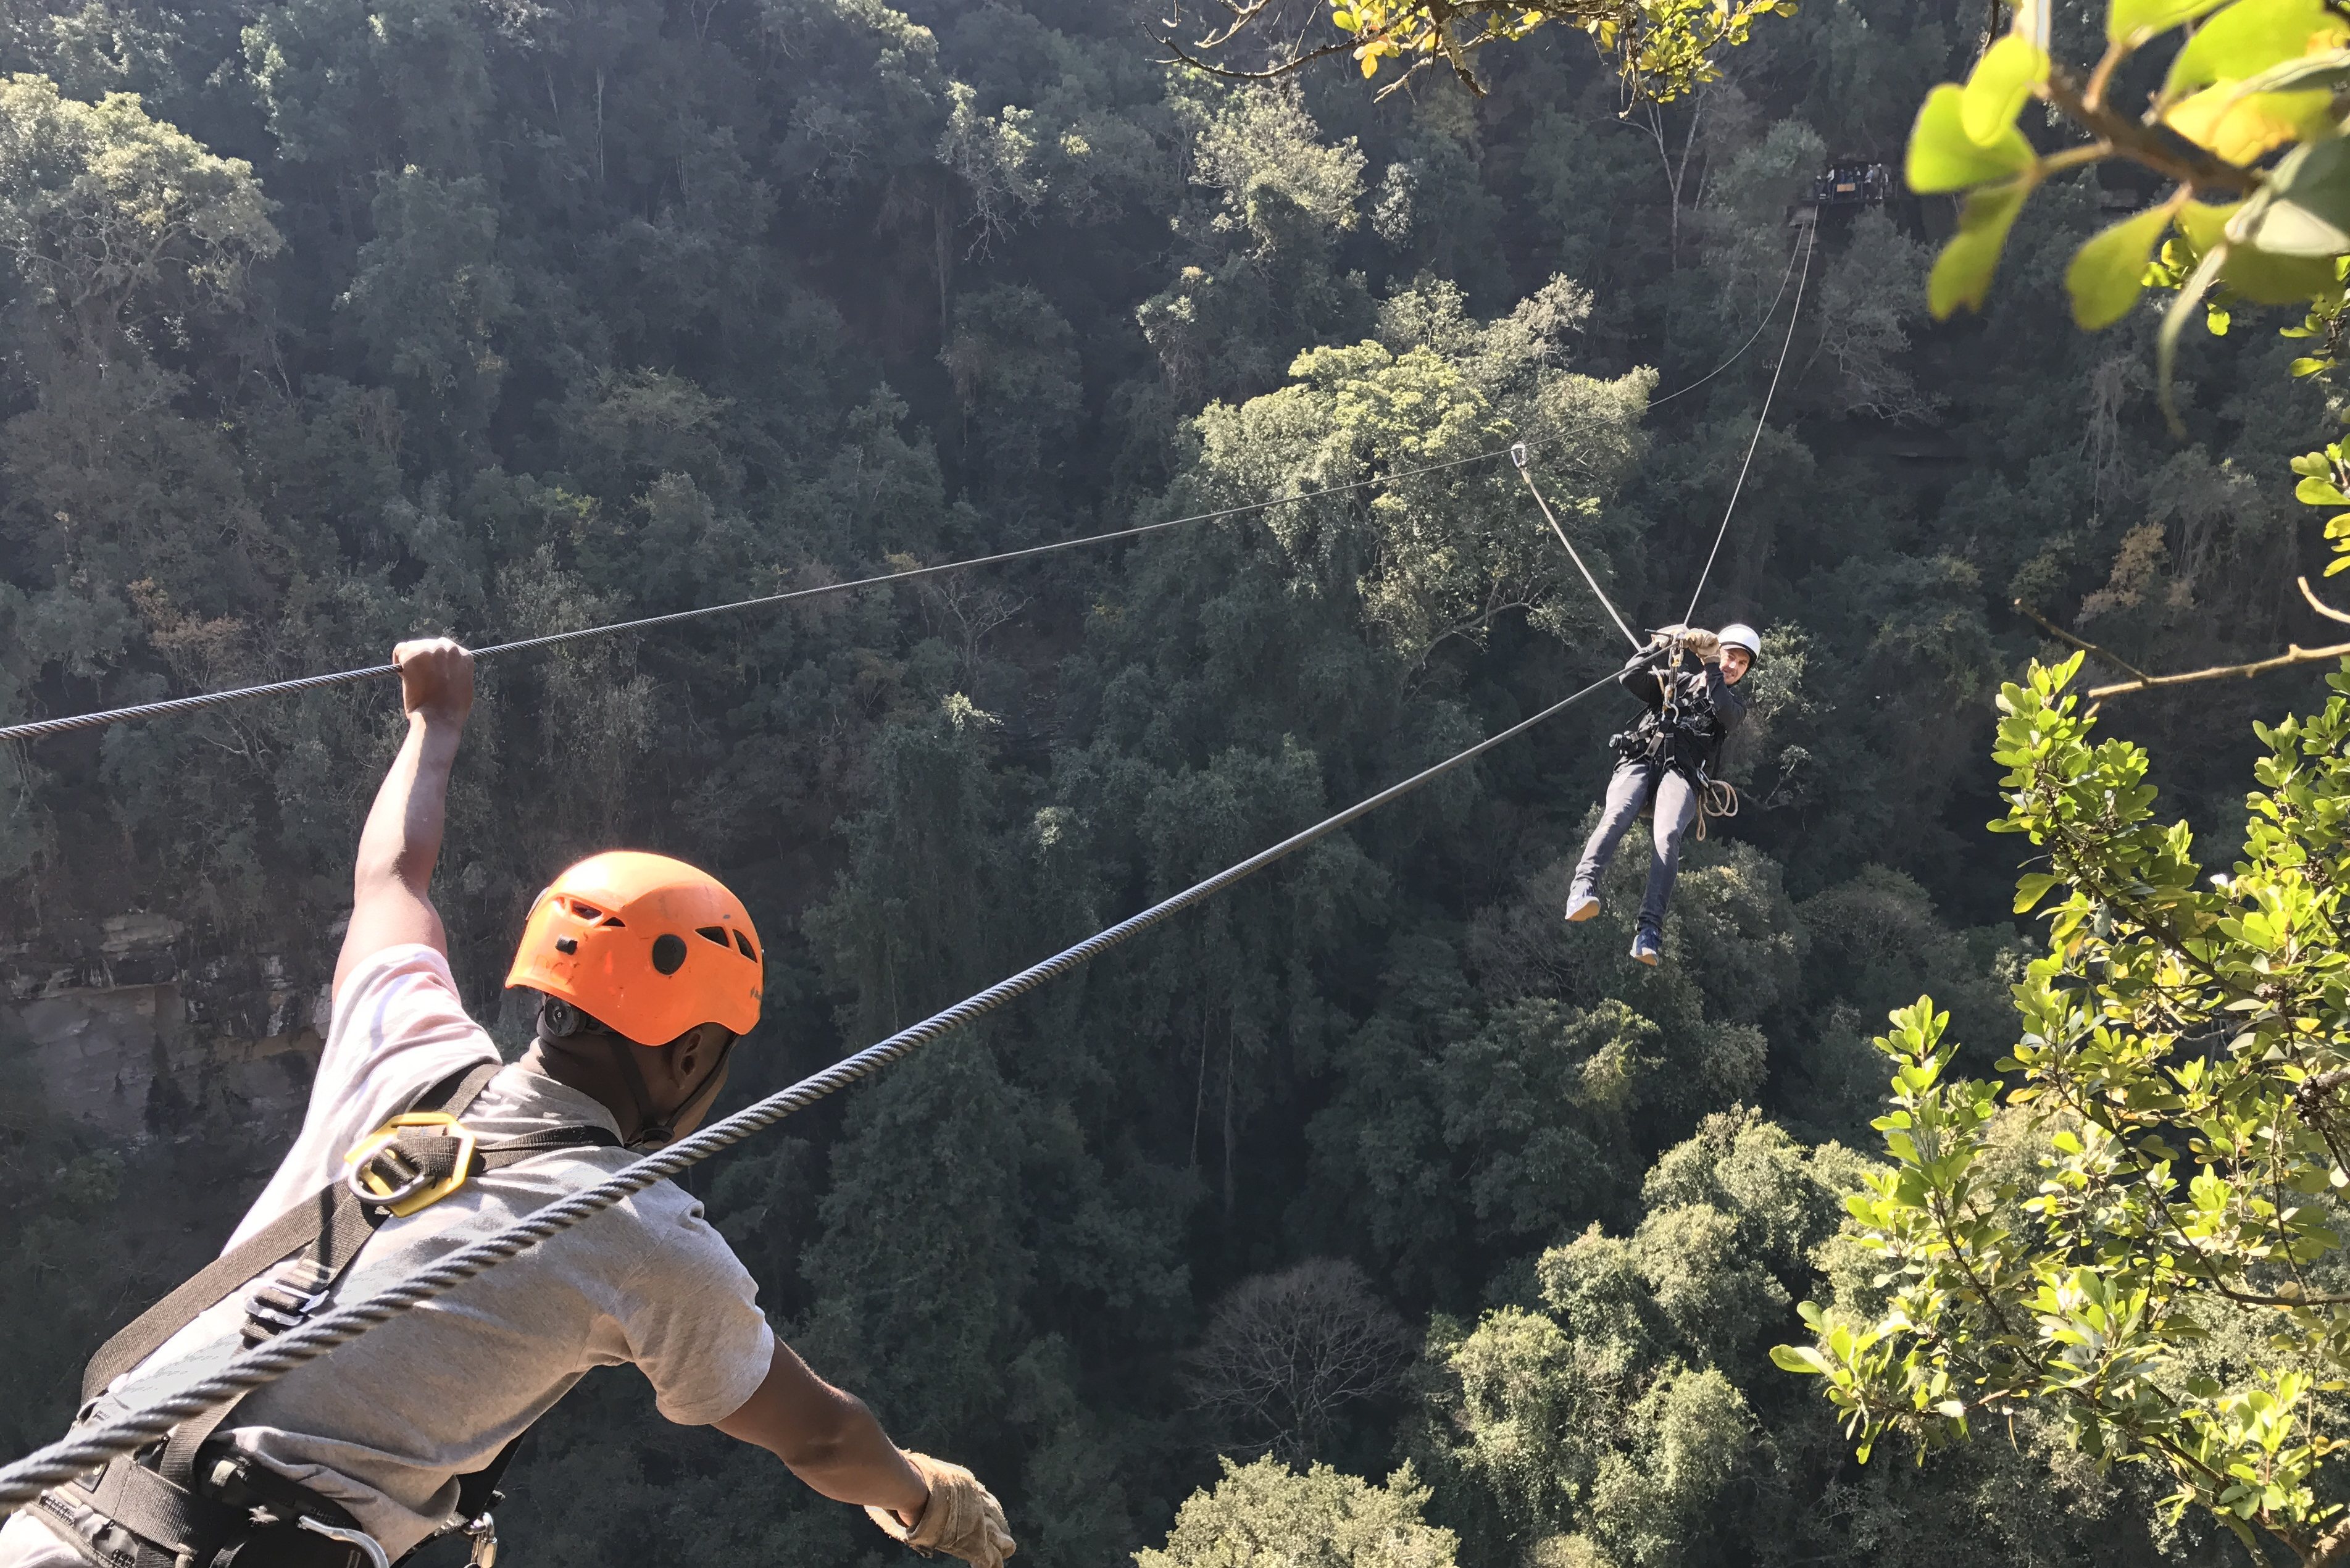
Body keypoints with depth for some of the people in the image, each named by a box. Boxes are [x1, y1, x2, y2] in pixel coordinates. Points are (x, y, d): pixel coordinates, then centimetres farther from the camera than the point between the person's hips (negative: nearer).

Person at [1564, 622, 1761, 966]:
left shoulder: (1734, 701, 27)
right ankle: (1583, 889, -50)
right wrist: (1664, 646, 3)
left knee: (1668, 836, -31)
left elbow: (1727, 714, 2)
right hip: (1639, 760, 1)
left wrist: (1711, 665, -3)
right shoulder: (1675, 680, 27)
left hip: (1683, 773, -1)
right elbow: (1630, 678, 12)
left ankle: (1651, 928, -43)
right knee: (1616, 816, -32)